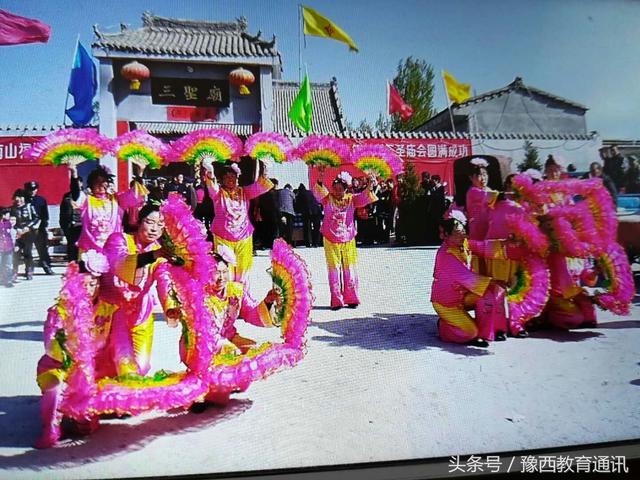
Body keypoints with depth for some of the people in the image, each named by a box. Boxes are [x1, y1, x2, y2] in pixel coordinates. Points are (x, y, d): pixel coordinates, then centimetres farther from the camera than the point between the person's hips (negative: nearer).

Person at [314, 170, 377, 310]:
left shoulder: (351, 199, 3)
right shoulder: (327, 198, -2)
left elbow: (365, 197, -8)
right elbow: (318, 192, -19)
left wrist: (369, 187, -27)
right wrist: (320, 181, -38)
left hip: (348, 240, 2)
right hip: (331, 240, -1)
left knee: (349, 269, 6)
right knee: (334, 270, 0)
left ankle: (351, 298, 17)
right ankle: (336, 300, 5)